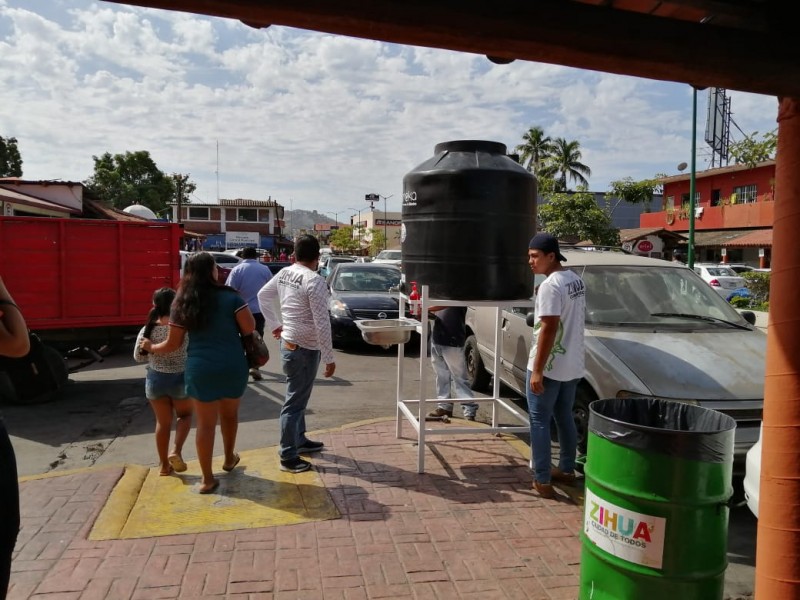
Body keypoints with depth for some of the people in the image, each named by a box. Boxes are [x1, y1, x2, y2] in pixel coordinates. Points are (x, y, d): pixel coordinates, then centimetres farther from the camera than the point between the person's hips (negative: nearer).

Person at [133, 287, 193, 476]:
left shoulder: (147, 330, -8)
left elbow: (138, 357, 3)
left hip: (155, 380, 3)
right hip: (180, 379, -2)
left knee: (162, 422, 16)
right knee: (185, 415, 23)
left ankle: (164, 465, 24)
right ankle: (176, 451, 4)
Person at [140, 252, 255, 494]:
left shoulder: (182, 303, 1)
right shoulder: (230, 297, -6)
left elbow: (173, 344, 4)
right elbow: (249, 328, -9)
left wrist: (150, 347, 23)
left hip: (201, 368, 1)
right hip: (232, 365, 0)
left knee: (205, 423, 9)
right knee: (229, 413, 22)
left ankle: (207, 479, 17)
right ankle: (229, 458, 42)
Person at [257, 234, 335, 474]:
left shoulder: (284, 273, 4)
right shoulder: (314, 281, -22)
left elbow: (263, 295, 18)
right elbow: (322, 323, -23)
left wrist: (275, 324, 22)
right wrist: (329, 357, -17)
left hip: (288, 342, 9)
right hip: (304, 349, -9)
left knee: (298, 397, 22)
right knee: (294, 402, 0)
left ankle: (300, 440, 37)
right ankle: (288, 457, 10)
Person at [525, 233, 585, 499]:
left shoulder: (550, 286, -19)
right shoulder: (577, 281, 9)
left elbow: (549, 329, -23)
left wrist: (537, 370, -21)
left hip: (549, 367, -9)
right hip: (572, 365, 9)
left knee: (539, 422, 1)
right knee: (565, 418, 20)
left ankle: (542, 481, 6)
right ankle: (567, 470, 32)